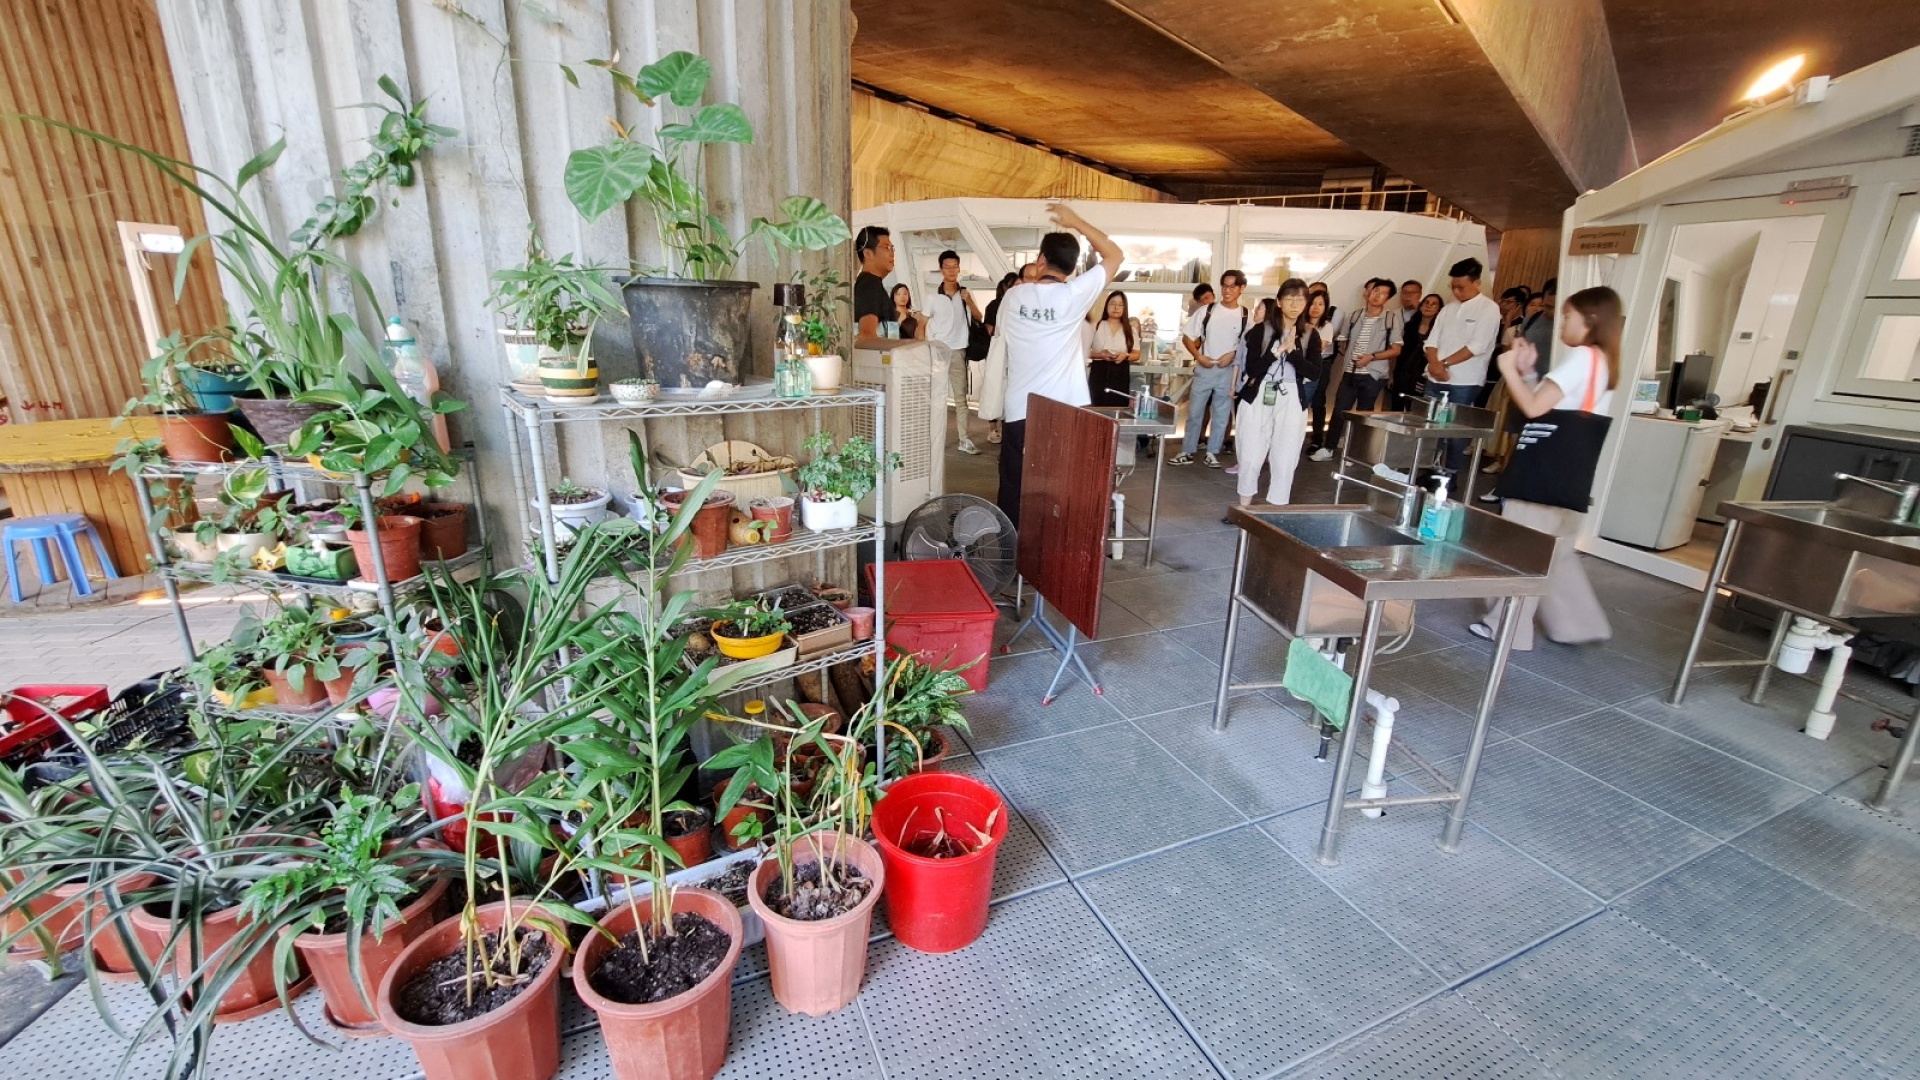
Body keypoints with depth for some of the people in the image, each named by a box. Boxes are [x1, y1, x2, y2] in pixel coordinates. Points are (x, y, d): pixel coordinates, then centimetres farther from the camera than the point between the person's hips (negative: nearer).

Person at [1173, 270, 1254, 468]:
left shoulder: (1247, 316, -2)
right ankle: (1187, 452, 13)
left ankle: (1212, 453, 18)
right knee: (1194, 412, 5)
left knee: (1221, 415, 7)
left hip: (1229, 371, 0)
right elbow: (1186, 337, 2)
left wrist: (1233, 354, -14)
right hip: (1204, 369, 0)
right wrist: (1199, 356, -11)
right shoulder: (1206, 311, -1)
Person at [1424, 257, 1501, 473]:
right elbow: (1432, 340, 8)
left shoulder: (1489, 309, -4)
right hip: (1435, 379, 6)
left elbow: (1476, 346, -14)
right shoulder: (1449, 309, 14)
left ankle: (1450, 474, 8)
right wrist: (1434, 364, -11)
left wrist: (1444, 363, -15)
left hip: (1464, 382, -6)